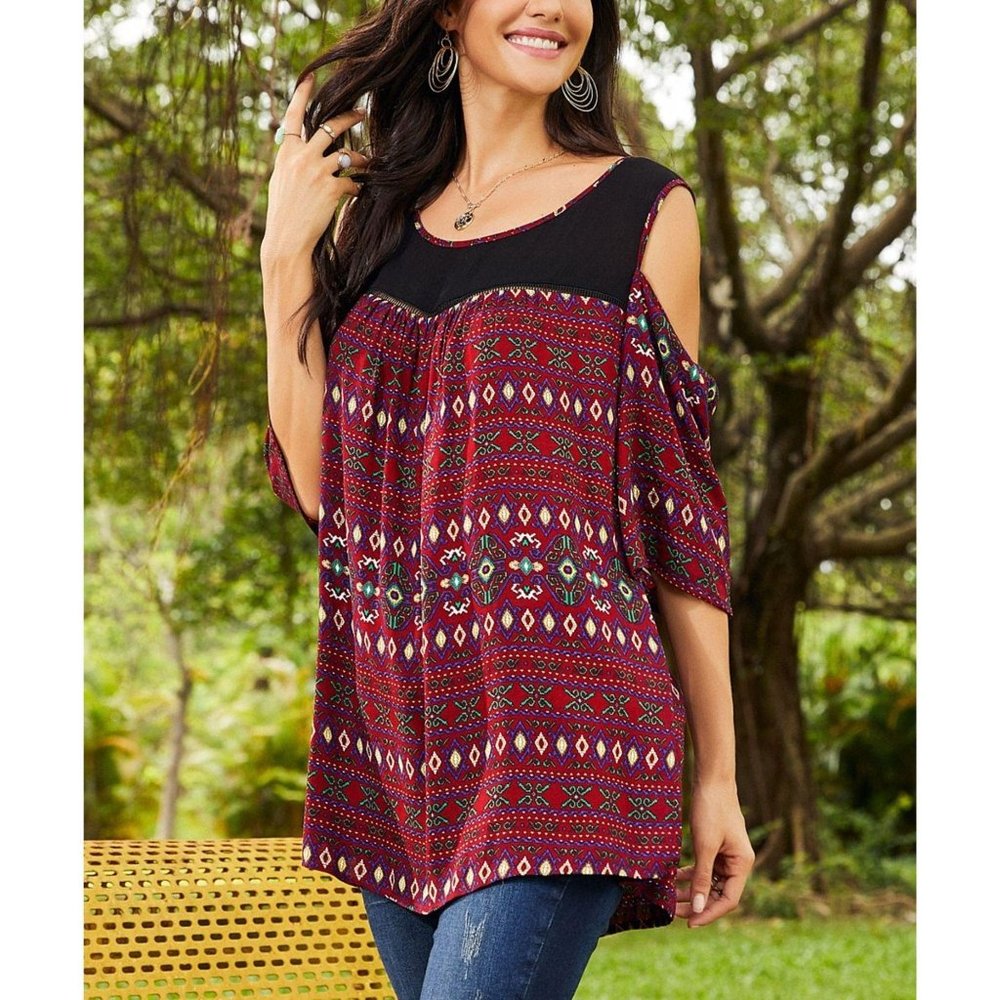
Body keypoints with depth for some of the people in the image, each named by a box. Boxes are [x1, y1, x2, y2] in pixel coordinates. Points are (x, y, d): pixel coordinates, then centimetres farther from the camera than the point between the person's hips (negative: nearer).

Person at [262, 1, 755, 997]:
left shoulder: (644, 210, 4)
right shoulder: (373, 211, 14)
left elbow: (680, 505, 2)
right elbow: (317, 483, 8)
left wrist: (718, 772, 0)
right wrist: (286, 254, 2)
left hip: (561, 729, -4)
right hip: (396, 734, 5)